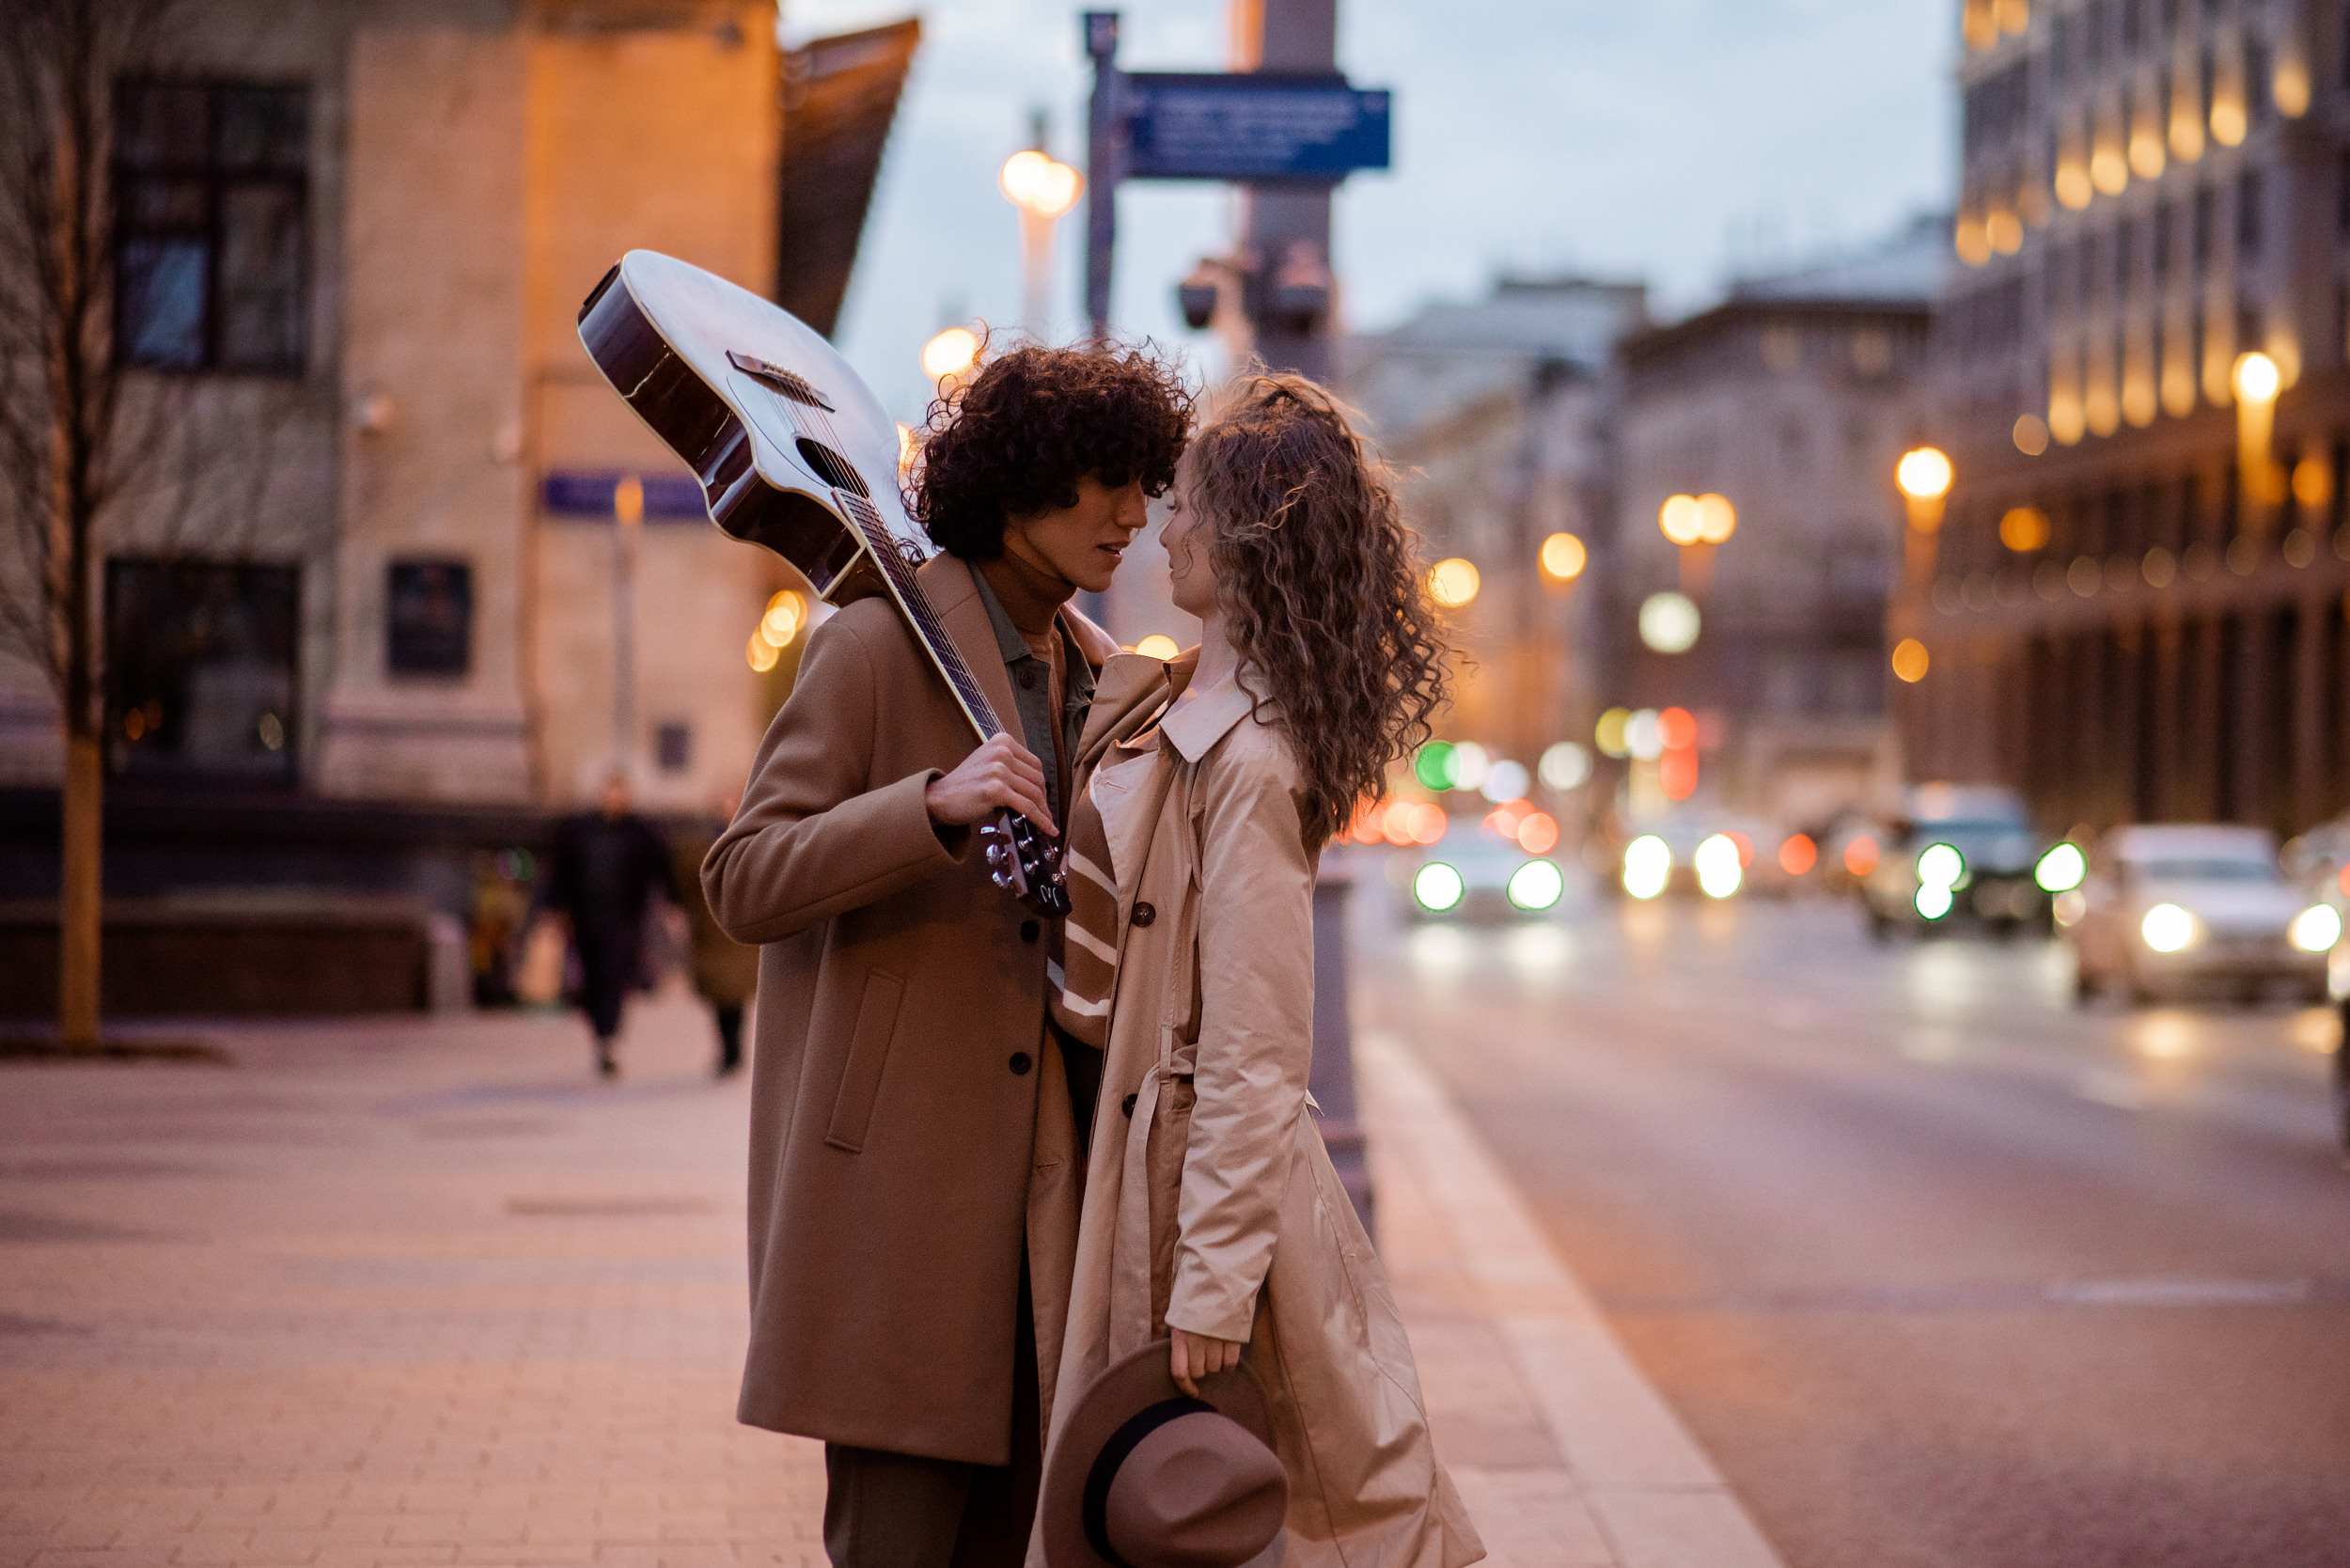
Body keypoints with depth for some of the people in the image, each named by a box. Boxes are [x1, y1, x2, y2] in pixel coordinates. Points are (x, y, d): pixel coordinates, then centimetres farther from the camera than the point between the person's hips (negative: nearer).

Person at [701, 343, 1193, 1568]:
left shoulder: (1102, 676, 14)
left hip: (1041, 1175, 7)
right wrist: (934, 805, -26)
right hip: (898, 1165, -6)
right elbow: (743, 884, -14)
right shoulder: (881, 643, -7)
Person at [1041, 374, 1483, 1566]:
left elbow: (1253, 1052, -22)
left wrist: (1212, 1288, -21)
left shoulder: (1249, 763, -21)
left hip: (1203, 1171, -9)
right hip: (1144, 1146, 9)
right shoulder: (1167, 700, 6)